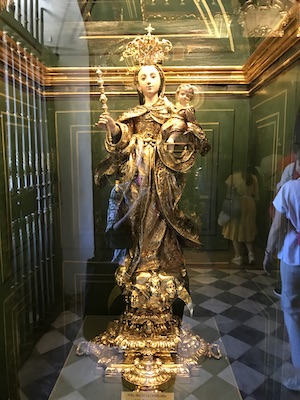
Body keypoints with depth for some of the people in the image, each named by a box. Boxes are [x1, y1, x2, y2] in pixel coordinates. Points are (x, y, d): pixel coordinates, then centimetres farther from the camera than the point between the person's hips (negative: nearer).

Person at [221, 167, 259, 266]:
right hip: (250, 205, 4)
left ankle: (238, 257, 7)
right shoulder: (253, 178, 3)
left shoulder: (234, 177, -6)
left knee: (235, 231, 6)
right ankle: (251, 252, 5)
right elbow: (256, 197, 4)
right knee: (248, 231, 18)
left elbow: (229, 193, -4)